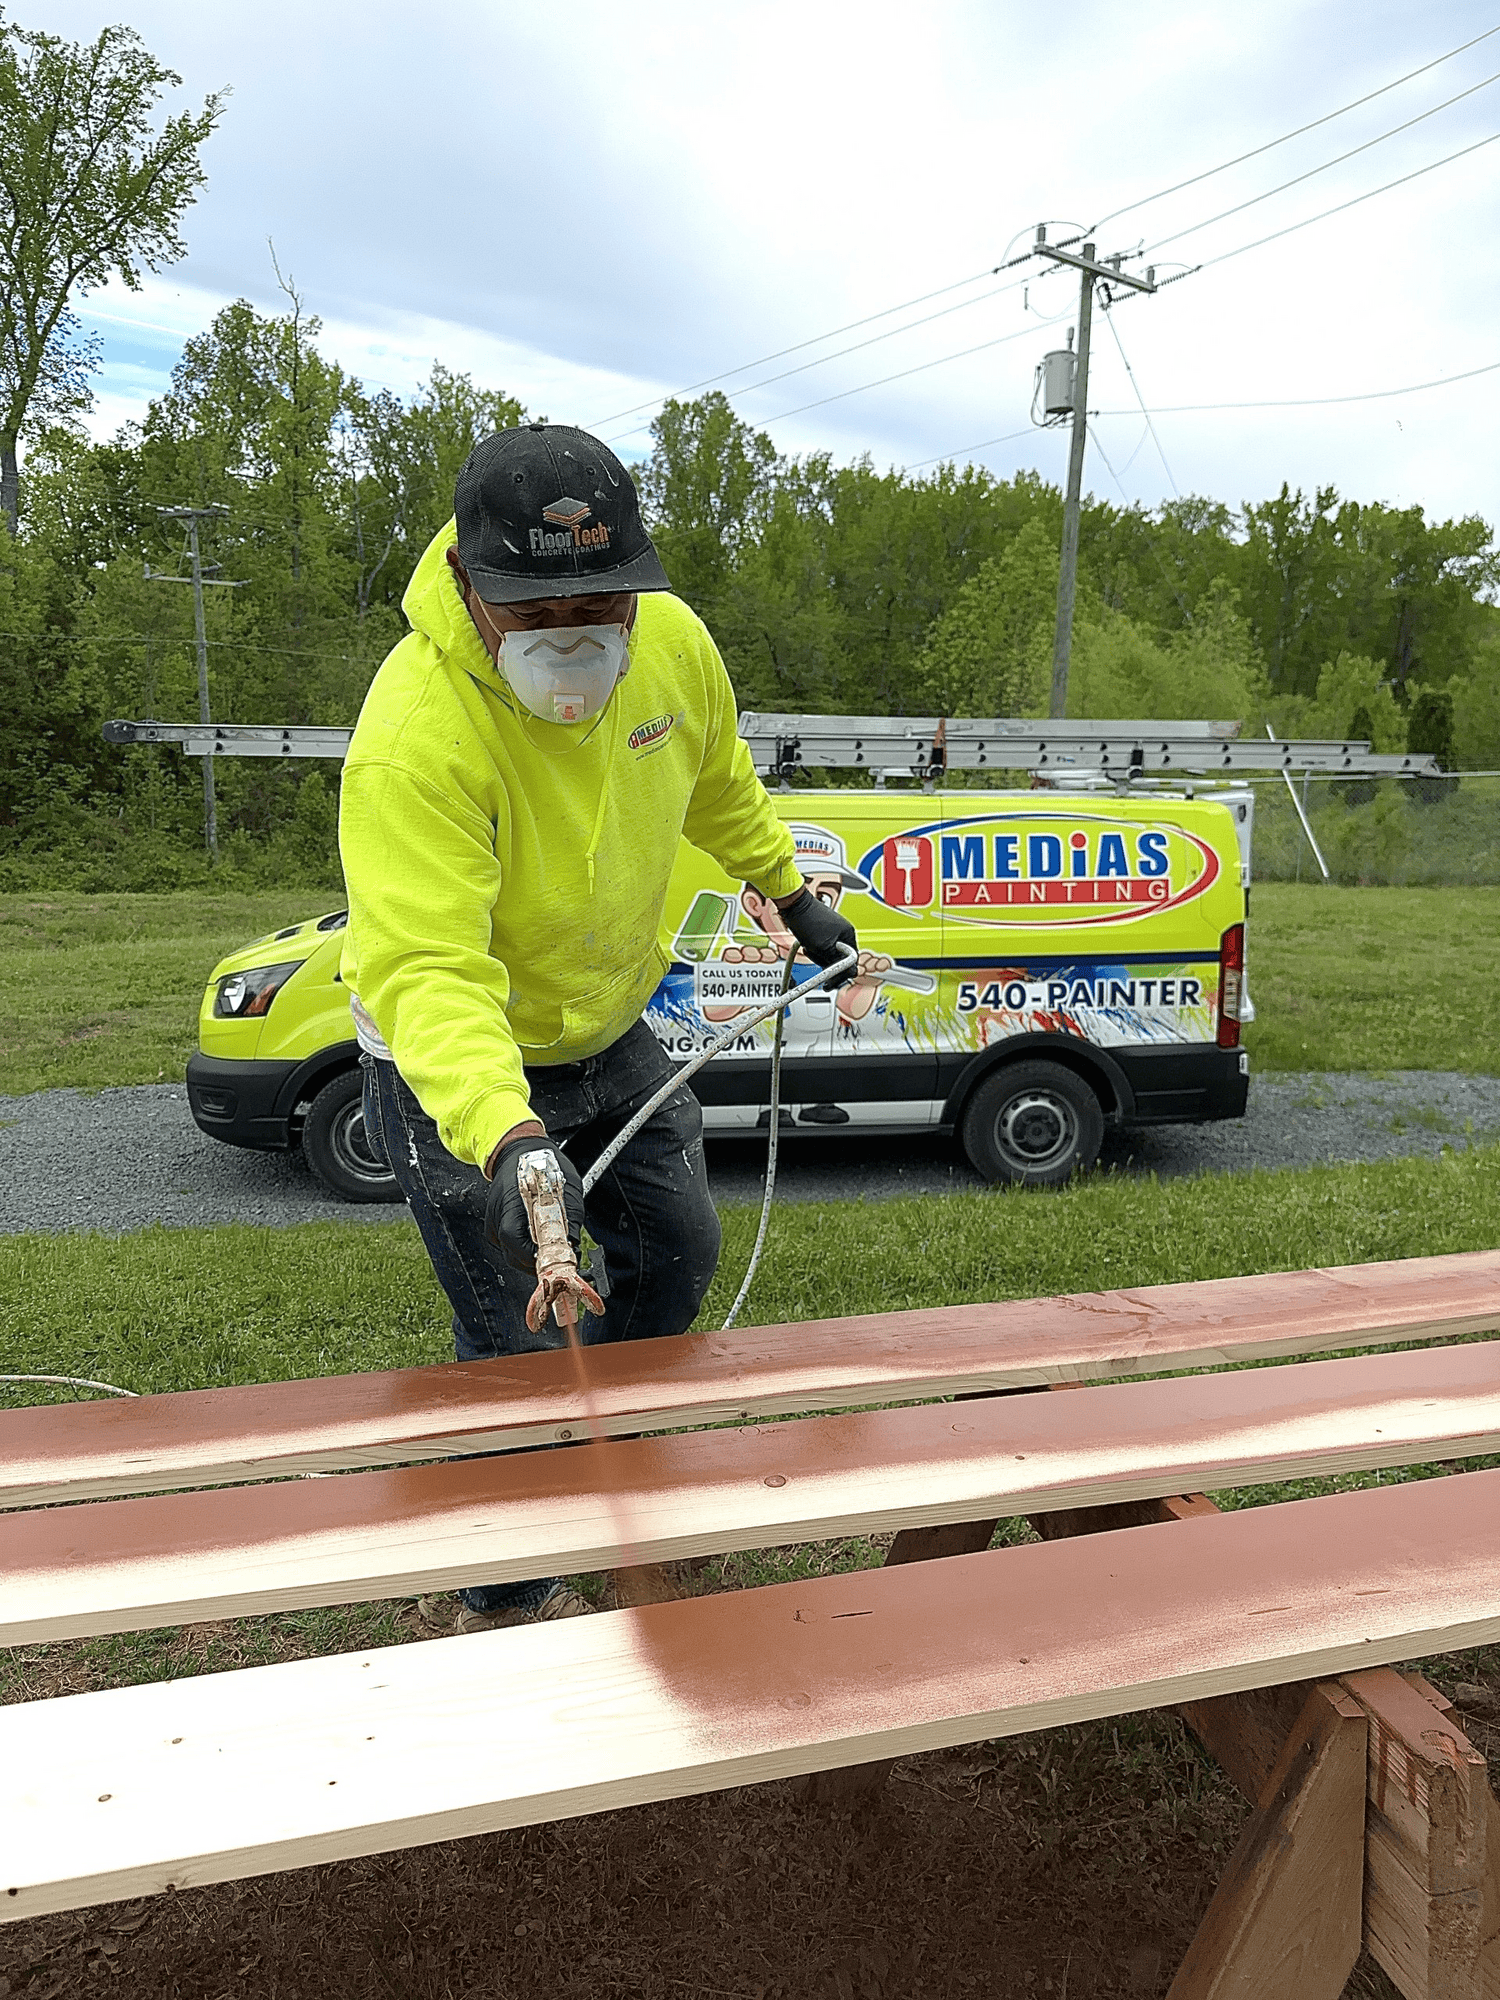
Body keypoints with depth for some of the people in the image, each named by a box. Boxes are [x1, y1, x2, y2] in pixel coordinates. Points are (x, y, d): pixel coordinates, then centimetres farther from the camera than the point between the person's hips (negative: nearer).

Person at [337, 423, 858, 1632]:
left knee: (678, 1255, 19)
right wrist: (504, 1140, -55)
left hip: (606, 1023, 7)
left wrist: (791, 893, 15)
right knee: (514, 1340, 0)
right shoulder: (415, 738, -35)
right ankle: (507, 1600, 25)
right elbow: (426, 969, -41)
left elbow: (717, 783, 7)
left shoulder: (673, 643, -14)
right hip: (455, 1062, -6)